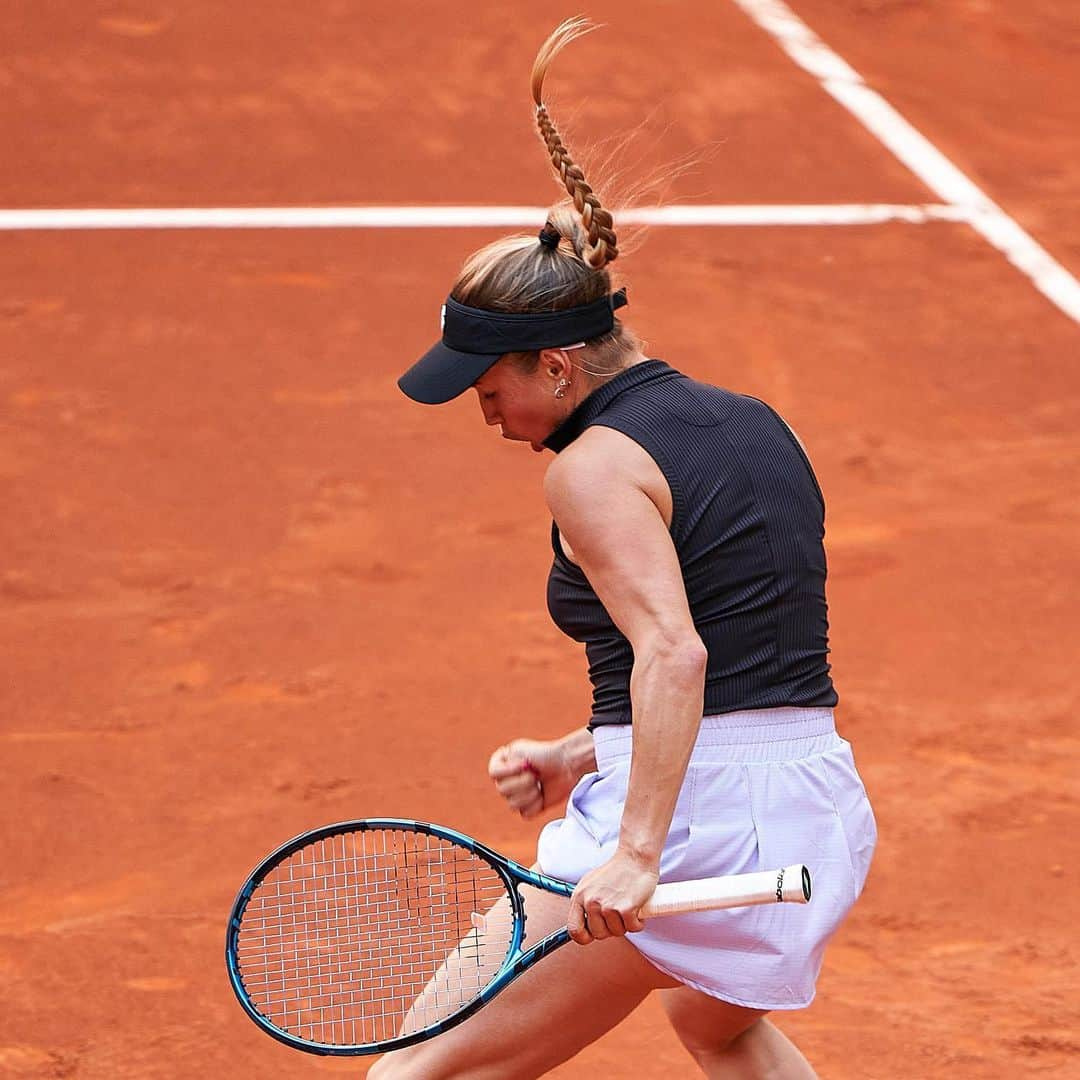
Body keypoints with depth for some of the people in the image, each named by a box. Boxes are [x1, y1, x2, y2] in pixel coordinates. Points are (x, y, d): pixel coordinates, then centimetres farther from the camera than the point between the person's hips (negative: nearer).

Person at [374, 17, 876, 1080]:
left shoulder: (596, 466, -10)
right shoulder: (756, 425, 16)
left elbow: (673, 654, -23)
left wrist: (639, 850, -29)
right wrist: (581, 758, 18)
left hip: (685, 824, -9)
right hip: (823, 810, 9)